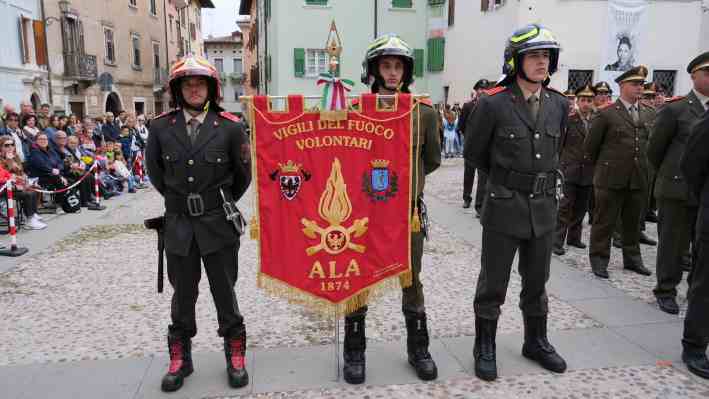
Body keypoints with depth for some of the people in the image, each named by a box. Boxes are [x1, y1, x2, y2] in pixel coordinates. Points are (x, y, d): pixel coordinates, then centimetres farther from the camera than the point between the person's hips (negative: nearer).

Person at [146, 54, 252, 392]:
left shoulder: (230, 127, -8)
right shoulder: (160, 127, -1)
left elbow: (243, 174, 4)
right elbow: (155, 172, 14)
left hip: (219, 225, -2)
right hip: (178, 224, 2)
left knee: (225, 293, 10)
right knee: (183, 294, 14)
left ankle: (235, 355, 26)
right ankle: (180, 358, 31)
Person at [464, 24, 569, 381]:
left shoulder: (559, 105, 3)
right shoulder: (493, 104, -13)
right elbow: (474, 153, 0)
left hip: (544, 207, 5)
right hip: (504, 207, -5)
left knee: (537, 281, 18)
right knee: (493, 284, 6)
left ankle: (536, 342, 35)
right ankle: (485, 348, 23)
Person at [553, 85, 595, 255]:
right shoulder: (568, 119, -3)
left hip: (588, 172, 4)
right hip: (570, 171, -4)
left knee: (581, 208, 12)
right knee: (565, 207, -4)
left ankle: (574, 237, 26)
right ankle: (557, 241, 0)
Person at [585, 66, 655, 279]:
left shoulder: (650, 114, 9)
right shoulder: (607, 114, -6)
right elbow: (591, 146, 0)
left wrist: (645, 168, 16)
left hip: (639, 179, 5)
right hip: (611, 179, -5)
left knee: (633, 222, 15)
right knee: (604, 221, 4)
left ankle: (632, 258, 29)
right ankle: (599, 259, 15)